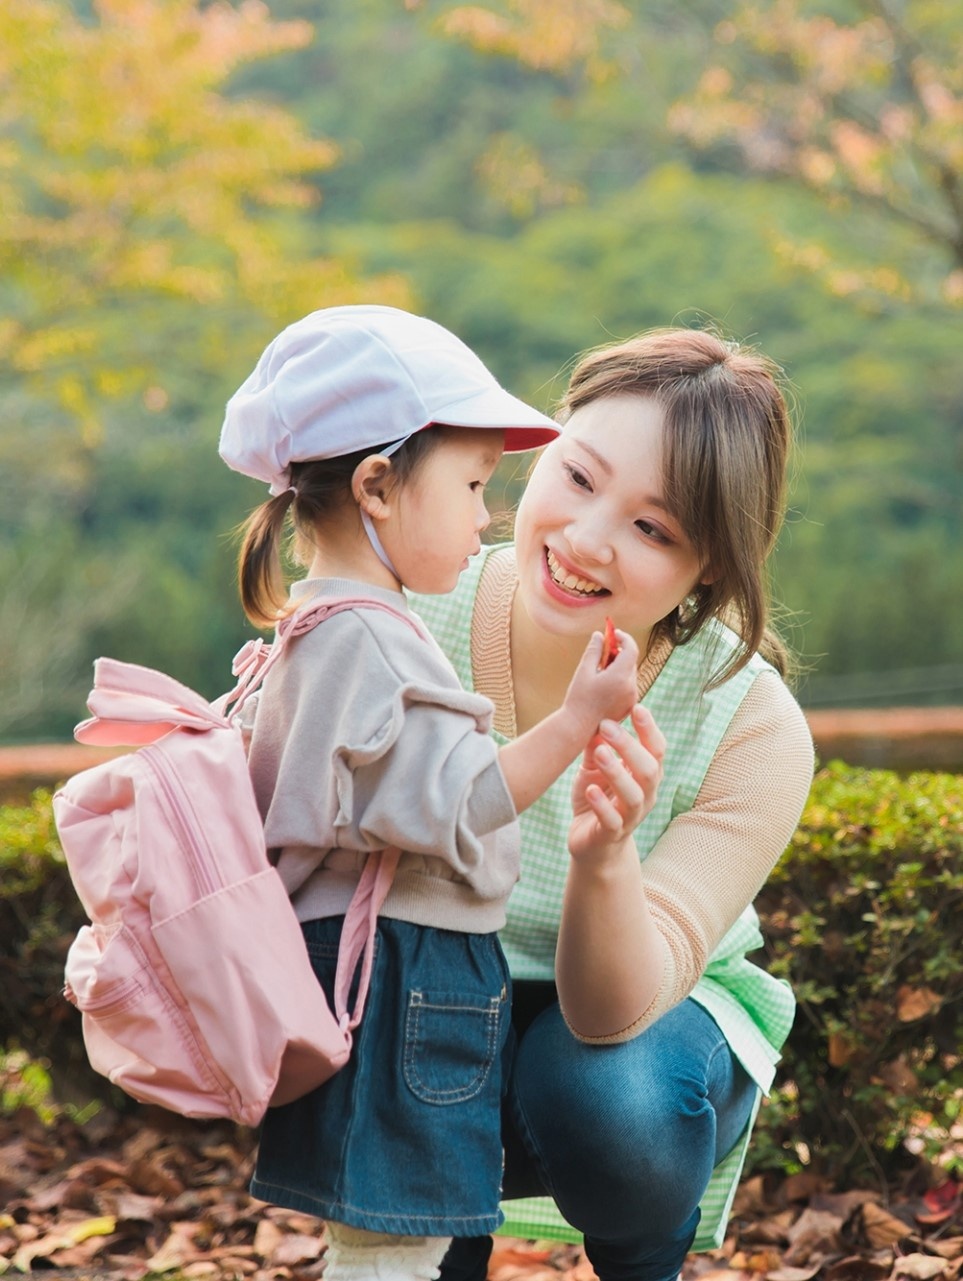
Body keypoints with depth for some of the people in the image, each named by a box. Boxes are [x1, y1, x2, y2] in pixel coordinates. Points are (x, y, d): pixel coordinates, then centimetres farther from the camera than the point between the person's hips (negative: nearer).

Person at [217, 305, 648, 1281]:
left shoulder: (317, 630, 15)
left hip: (368, 971, 11)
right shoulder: (367, 641, -19)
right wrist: (578, 720, -22)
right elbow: (454, 806, -22)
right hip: (402, 978, -11)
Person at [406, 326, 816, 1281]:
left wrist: (605, 860, -50)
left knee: (606, 1102, -34)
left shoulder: (752, 730, -23)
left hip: (649, 1017, 0)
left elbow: (619, 1005, -29)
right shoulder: (411, 617, -21)